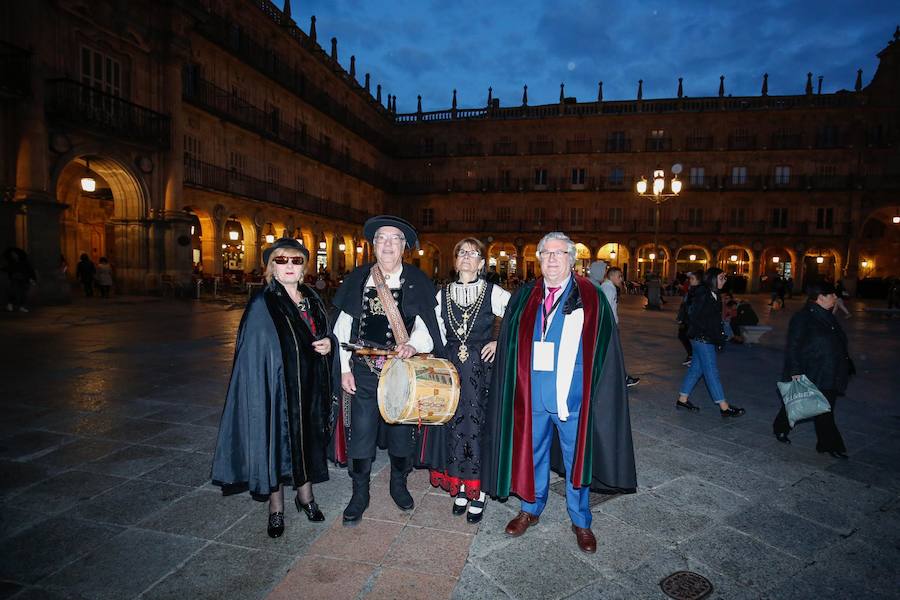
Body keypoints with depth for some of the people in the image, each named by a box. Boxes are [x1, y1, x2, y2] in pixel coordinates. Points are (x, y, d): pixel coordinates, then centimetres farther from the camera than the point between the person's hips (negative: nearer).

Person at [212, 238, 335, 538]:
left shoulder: (312, 298, 6)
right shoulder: (262, 304, -10)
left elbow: (325, 333, 16)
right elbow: (253, 356, -12)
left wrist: (329, 343, -6)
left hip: (310, 386, 5)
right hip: (277, 386, -5)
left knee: (308, 438, 15)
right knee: (277, 441, 7)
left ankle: (305, 494, 37)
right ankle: (276, 507, 28)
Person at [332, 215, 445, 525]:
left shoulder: (417, 282, -2)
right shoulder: (358, 278, 3)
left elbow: (428, 326, -6)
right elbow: (343, 326, 5)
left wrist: (413, 344, -27)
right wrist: (344, 368, 0)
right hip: (364, 371, 1)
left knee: (402, 431, 14)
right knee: (361, 433, 7)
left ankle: (398, 485, 38)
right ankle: (360, 494, 28)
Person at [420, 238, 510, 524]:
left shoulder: (493, 293, -5)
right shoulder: (442, 294, 5)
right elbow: (437, 335, 9)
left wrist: (501, 342, -7)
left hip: (481, 371, -3)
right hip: (450, 369, 3)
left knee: (478, 425, 3)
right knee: (453, 425, 10)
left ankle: (477, 493, 21)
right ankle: (460, 487, 29)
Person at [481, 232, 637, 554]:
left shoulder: (591, 299, -4)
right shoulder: (524, 297, 4)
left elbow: (603, 353, -5)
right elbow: (511, 345, 8)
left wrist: (594, 396, -9)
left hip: (572, 396, -2)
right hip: (532, 395, 2)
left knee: (576, 459, 14)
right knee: (532, 453, 18)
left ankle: (580, 521, 36)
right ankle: (531, 509, 41)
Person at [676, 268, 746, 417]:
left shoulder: (715, 295, 13)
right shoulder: (701, 295, -16)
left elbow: (716, 319, 16)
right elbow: (694, 317, -19)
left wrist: (719, 337, 9)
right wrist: (711, 334, -16)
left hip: (707, 339, 9)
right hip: (701, 338, -9)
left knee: (696, 368, 12)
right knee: (711, 371, -4)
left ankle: (682, 399, 20)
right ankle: (724, 407, 2)